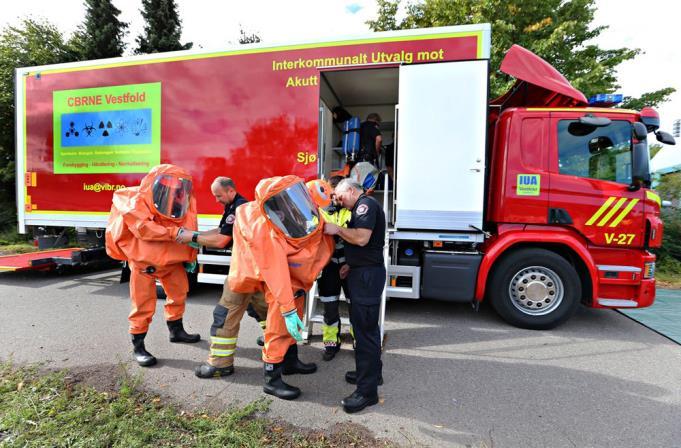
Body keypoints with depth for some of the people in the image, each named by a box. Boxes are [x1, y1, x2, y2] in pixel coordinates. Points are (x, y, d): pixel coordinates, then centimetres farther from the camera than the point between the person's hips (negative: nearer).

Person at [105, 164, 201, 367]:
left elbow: (187, 230, 0)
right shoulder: (136, 203, -17)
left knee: (179, 291, 17)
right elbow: (144, 229, -28)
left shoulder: (181, 204, -4)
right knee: (143, 303, -3)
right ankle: (138, 346, 13)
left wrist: (190, 257, -3)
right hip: (144, 260, -6)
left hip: (171, 259, 6)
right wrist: (174, 232, -35)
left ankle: (176, 330, 37)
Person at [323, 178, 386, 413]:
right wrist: (351, 265, 15)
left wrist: (337, 230, -11)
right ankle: (371, 372, 34)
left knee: (365, 328, -6)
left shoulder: (366, 204, -12)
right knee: (364, 325, 19)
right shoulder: (363, 207, 20)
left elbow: (362, 238, -25)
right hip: (364, 273, 11)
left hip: (368, 275, -11)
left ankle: (367, 390, 4)